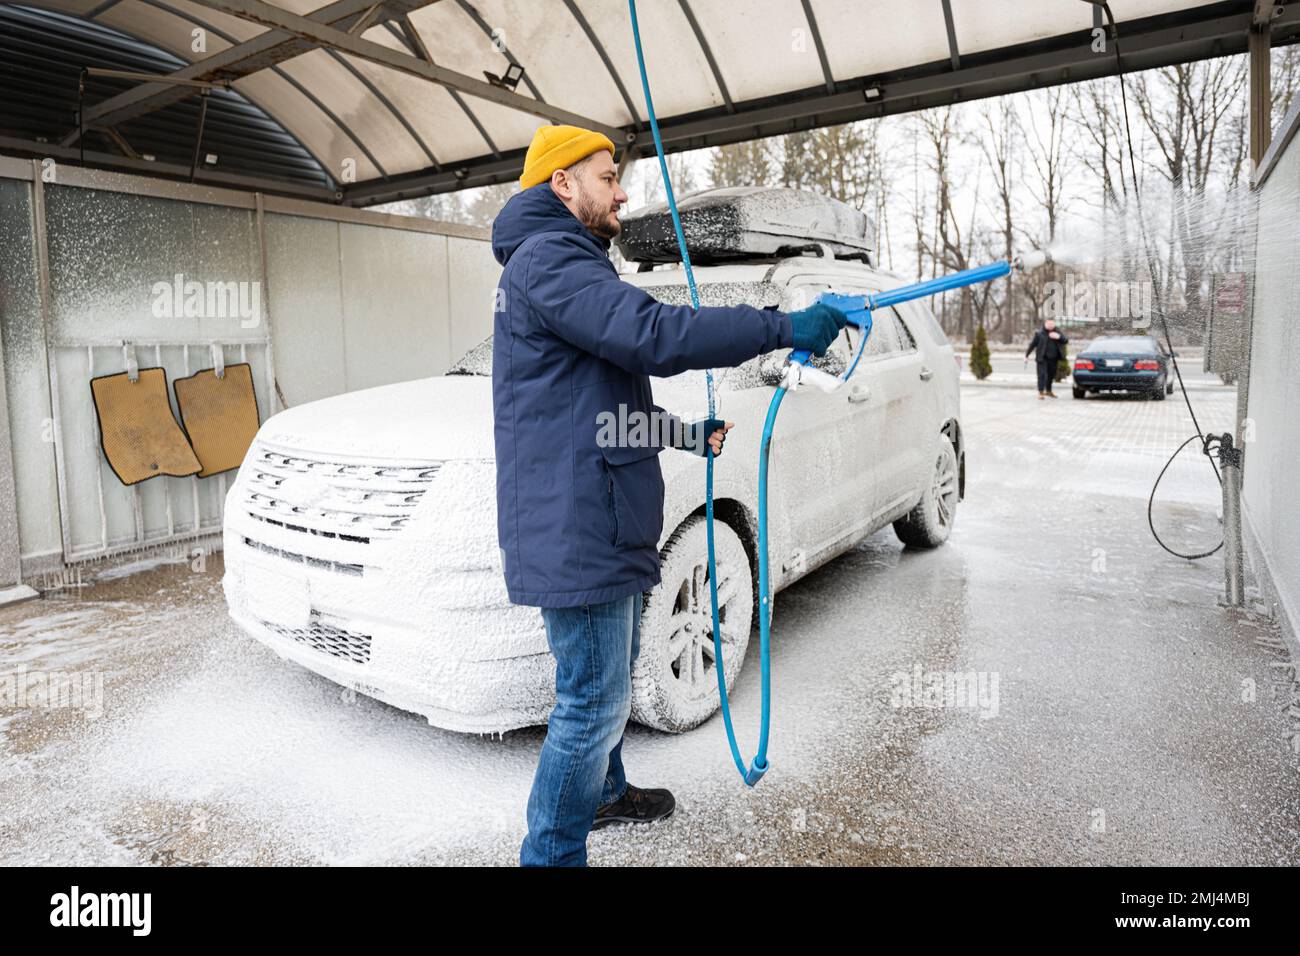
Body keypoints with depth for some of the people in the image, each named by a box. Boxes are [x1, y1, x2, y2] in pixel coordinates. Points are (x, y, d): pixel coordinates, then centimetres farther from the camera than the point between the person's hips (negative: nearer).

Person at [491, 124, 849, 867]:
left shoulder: (566, 264, 23)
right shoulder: (547, 260, -14)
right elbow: (654, 334, -29)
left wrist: (687, 434, 22)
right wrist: (786, 328, -27)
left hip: (598, 525, 11)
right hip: (575, 530, -11)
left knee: (615, 671, 25)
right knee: (594, 702, -3)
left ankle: (603, 793, 45)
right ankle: (553, 853, 14)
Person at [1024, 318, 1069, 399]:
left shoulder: (1058, 332, 6)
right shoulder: (1039, 333, -5)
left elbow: (1066, 340, 1)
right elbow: (1032, 344, -1)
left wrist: (1059, 337, -20)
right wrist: (1027, 355, 0)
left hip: (1053, 359, 4)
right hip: (1042, 358, -4)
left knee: (1051, 375, 15)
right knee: (1042, 375, -11)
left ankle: (1048, 391, 33)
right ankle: (1041, 393, -6)